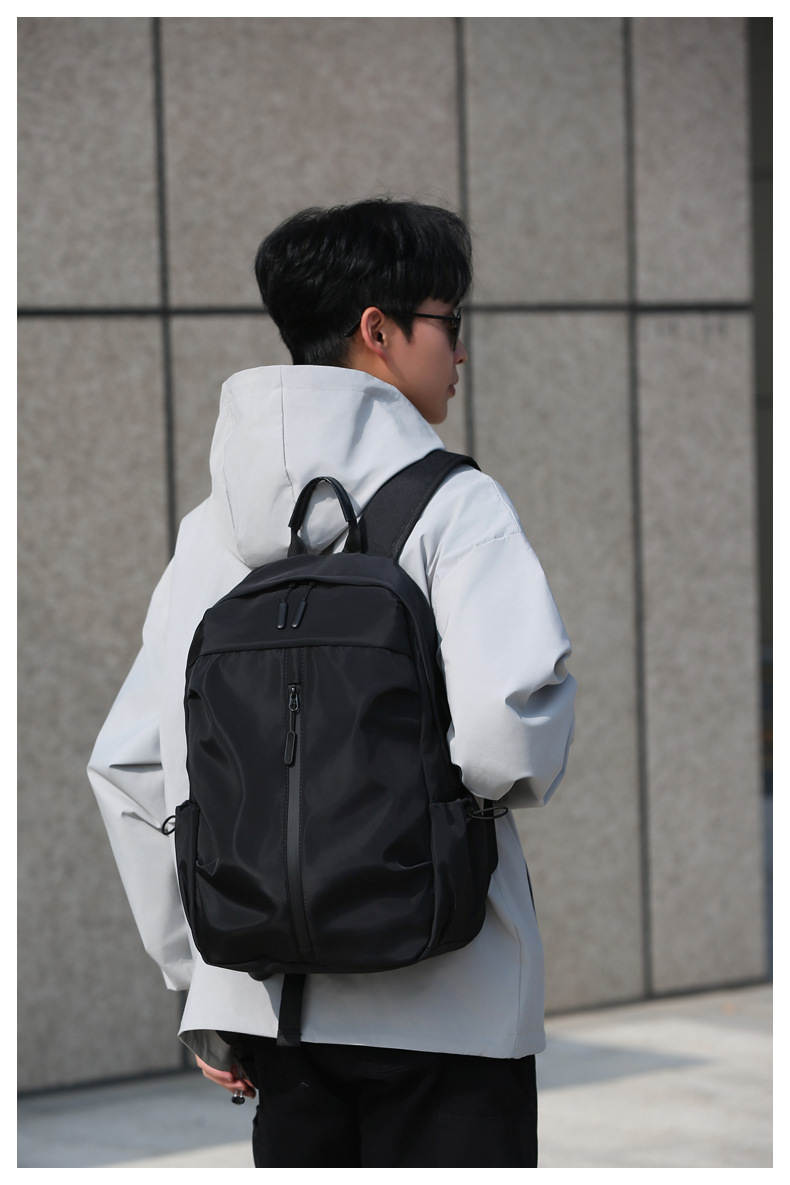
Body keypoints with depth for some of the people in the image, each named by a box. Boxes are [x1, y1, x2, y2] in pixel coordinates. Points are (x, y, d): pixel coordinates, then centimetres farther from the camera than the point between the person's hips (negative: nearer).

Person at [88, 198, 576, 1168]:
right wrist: (527, 773, 1)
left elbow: (126, 767, 9)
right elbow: (505, 722, -23)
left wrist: (194, 972, 16)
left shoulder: (212, 530, 9)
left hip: (270, 1002, 6)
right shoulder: (453, 505, -8)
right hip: (439, 1003, -5)